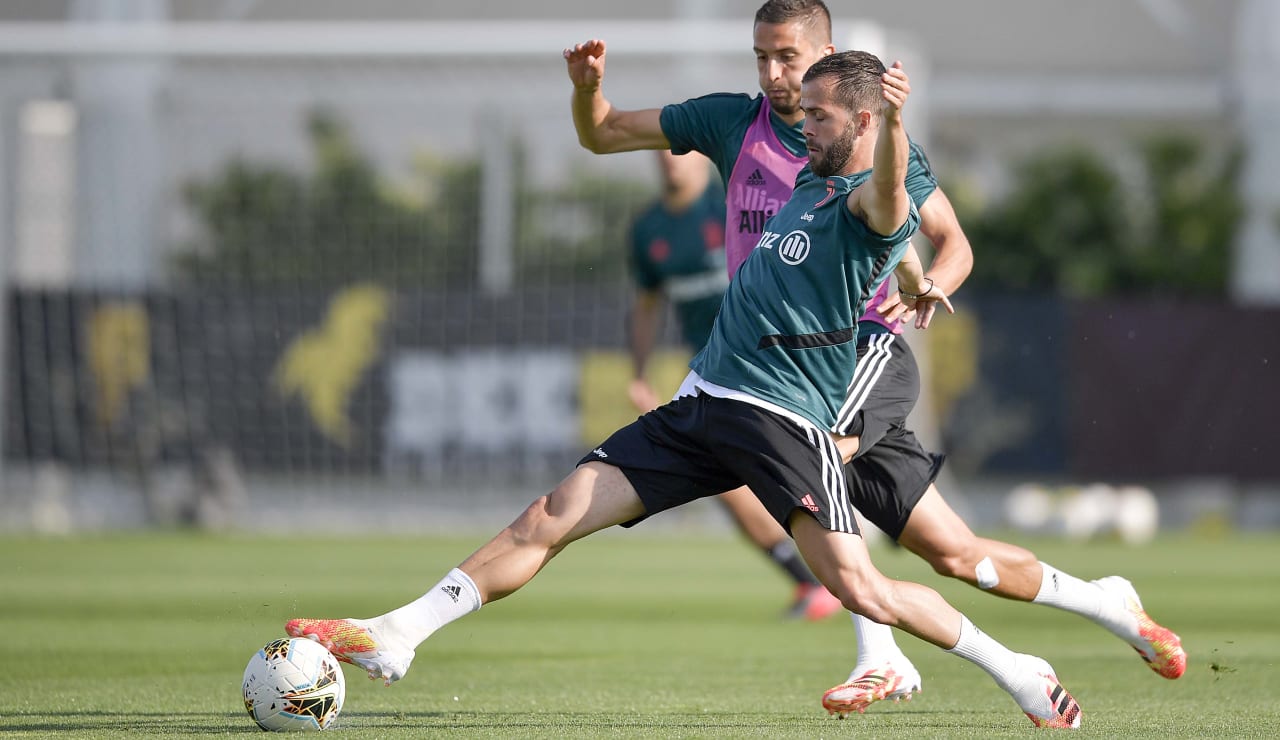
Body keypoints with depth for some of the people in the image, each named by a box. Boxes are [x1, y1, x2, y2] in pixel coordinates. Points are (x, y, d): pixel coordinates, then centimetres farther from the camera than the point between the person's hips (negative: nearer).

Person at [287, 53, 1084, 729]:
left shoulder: (871, 205, -10)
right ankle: (394, 637, -3)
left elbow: (887, 195, -36)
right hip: (703, 402, 8)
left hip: (786, 417, -8)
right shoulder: (810, 186, 18)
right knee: (552, 517, -2)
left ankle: (1018, 673, -1)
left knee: (860, 589, -20)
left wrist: (895, 120, -54)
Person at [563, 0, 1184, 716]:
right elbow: (602, 135, 9)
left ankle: (880, 658, -27)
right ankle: (1103, 601, 21)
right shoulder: (733, 122, 6)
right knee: (953, 552, 3)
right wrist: (588, 86, -12)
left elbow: (955, 244, 4)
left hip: (865, 345, -4)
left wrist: (926, 288, -17)